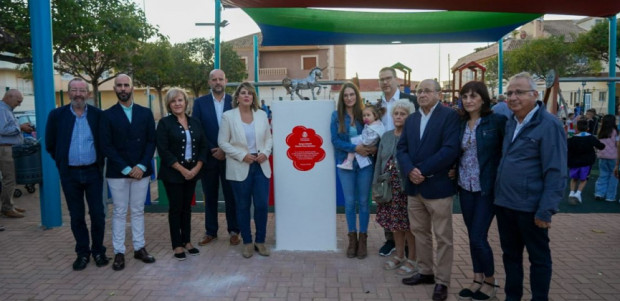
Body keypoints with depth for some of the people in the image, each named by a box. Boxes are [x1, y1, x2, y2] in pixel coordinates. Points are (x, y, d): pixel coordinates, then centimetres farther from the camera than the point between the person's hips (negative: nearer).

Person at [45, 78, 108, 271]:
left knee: (98, 213, 3)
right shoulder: (56, 115, -1)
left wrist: (99, 162, 4)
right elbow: (50, 145, 6)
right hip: (70, 174, 1)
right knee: (76, 216, 9)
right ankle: (82, 253, 22)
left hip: (93, 172, 0)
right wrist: (63, 162, 7)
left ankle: (98, 251, 20)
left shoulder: (98, 115, -2)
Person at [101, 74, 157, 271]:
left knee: (138, 211, 10)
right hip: (117, 172, -2)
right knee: (119, 213, 4)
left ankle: (139, 248, 19)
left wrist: (142, 166, -9)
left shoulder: (145, 113, 7)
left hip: (141, 170, 2)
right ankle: (119, 252, 12)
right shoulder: (108, 115, 1)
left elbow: (151, 141, 3)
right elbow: (106, 145, -5)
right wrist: (126, 168, -12)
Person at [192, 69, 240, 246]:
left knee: (231, 195, 6)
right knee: (210, 196, 10)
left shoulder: (234, 102, 1)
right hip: (209, 156, 1)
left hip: (229, 156, -1)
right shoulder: (200, 102, 3)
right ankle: (210, 231, 22)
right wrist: (212, 150, -9)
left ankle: (234, 231, 18)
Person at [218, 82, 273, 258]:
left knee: (262, 205, 0)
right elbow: (222, 142, -4)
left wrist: (265, 153, -8)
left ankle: (260, 241, 18)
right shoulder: (228, 116, -2)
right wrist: (242, 155, -13)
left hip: (261, 166, 2)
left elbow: (268, 138, 11)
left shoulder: (262, 115, 7)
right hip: (240, 168, -2)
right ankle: (247, 242, 22)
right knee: (243, 206, 7)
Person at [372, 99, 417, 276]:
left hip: (408, 187, -6)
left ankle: (412, 259, 22)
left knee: (409, 224, 5)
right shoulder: (386, 136, 10)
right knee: (395, 223, 15)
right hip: (390, 187, 6)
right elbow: (379, 162, 13)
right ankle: (399, 256, 33)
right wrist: (376, 186, 11)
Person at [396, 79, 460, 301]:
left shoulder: (450, 116, -7)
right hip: (414, 187, 6)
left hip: (438, 186, -6)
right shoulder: (411, 119, 13)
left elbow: (450, 150, -19)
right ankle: (425, 272, 31)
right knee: (420, 232, 16)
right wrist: (410, 170, -14)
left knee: (443, 237, 4)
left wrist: (422, 170, -19)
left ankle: (442, 281, 16)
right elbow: (401, 148, 5)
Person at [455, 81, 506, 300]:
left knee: (478, 237, -4)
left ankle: (490, 282, 19)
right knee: (472, 236, 12)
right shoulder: (461, 123, 7)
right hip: (465, 187, 5)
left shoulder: (496, 120, -10)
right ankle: (478, 280, 27)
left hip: (487, 187, -5)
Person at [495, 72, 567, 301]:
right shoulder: (510, 123, 9)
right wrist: (499, 194, 11)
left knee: (538, 258, 11)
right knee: (510, 255, 18)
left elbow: (556, 173, -16)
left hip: (530, 208, -7)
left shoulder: (549, 125, -13)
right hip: (504, 204, 7)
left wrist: (545, 210, -18)